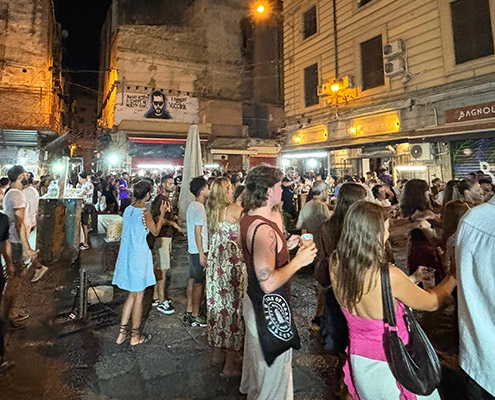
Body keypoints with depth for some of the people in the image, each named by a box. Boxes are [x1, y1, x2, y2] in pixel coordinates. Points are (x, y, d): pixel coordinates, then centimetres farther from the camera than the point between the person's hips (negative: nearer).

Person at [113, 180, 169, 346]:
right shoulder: (145, 213, -19)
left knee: (133, 294, 20)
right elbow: (155, 232, -5)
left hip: (127, 256, 7)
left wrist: (161, 215, 18)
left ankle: (122, 332, 26)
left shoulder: (128, 209, 4)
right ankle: (135, 335, 22)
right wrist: (162, 214, 1)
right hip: (139, 256, -7)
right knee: (139, 296, 8)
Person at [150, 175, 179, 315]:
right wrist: (172, 222, -25)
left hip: (167, 236, 10)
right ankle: (161, 302, 4)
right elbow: (157, 218, -22)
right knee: (163, 269, -5)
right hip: (161, 237, -10)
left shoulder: (167, 199, 17)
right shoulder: (159, 199, -13)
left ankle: (156, 297, 26)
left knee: (160, 268, 15)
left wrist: (173, 217, 11)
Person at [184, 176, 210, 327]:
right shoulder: (199, 208, -19)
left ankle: (189, 312, 26)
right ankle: (195, 316, 12)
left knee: (193, 280, 16)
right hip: (199, 250, -9)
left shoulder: (192, 206, 11)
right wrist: (202, 254, -19)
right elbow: (198, 232, -21)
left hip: (193, 249, 9)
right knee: (199, 283, 1)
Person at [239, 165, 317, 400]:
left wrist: (285, 246, 5)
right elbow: (269, 283, -34)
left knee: (255, 352, 35)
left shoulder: (248, 218, 0)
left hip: (253, 301, 11)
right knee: (274, 372, 14)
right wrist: (299, 261, -23)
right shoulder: (263, 229, -32)